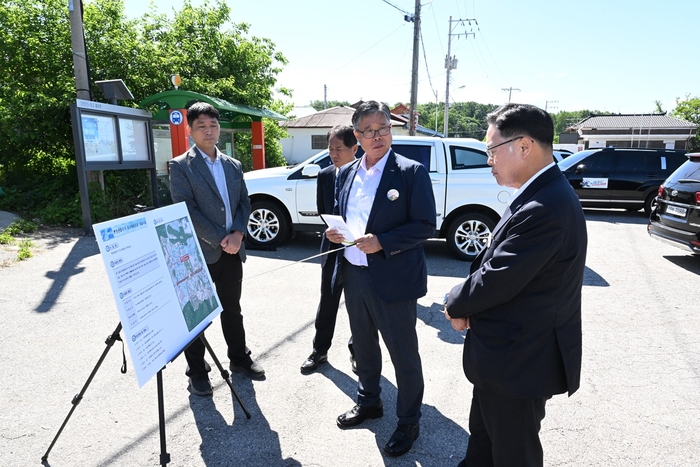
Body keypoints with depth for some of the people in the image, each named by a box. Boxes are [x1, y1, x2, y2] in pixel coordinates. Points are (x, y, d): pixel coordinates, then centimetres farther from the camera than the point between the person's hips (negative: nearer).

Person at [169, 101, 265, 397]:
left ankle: (239, 359, 33)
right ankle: (197, 372, 23)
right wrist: (220, 239, -16)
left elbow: (244, 202, 9)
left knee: (232, 309, 17)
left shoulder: (233, 165, 11)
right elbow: (186, 210, -13)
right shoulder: (180, 166, -5)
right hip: (199, 252, -4)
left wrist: (238, 233, -8)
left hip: (232, 250, 5)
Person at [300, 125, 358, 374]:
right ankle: (320, 350, 27)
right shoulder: (324, 176, 1)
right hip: (333, 247, 3)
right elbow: (322, 211, 8)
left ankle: (357, 350, 30)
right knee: (327, 302, 12)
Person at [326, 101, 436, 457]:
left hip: (393, 280, -6)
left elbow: (426, 225, -13)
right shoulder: (346, 174, 8)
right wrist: (333, 231, -5)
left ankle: (409, 422, 31)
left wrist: (382, 242, -23)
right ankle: (368, 402, 46)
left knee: (403, 353, 9)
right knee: (363, 345, 22)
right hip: (353, 275, 6)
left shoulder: (412, 172, -10)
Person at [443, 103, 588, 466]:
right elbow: (496, 266, 8)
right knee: (483, 437, 28)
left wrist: (455, 303, -8)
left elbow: (496, 281, -27)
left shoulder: (544, 208, -30)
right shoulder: (542, 194, 4)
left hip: (518, 363, -9)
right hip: (511, 354, 9)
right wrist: (466, 303, -6)